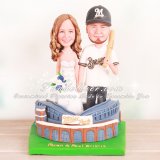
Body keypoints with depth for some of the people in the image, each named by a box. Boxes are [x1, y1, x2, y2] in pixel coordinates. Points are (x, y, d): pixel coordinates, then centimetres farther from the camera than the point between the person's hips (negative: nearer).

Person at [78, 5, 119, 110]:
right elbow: (82, 69, -2)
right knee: (89, 107, 10)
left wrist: (110, 64, -30)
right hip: (91, 85, 0)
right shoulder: (87, 50, -8)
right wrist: (79, 85, -3)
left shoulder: (110, 51, -9)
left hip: (103, 86, 0)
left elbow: (116, 72, -10)